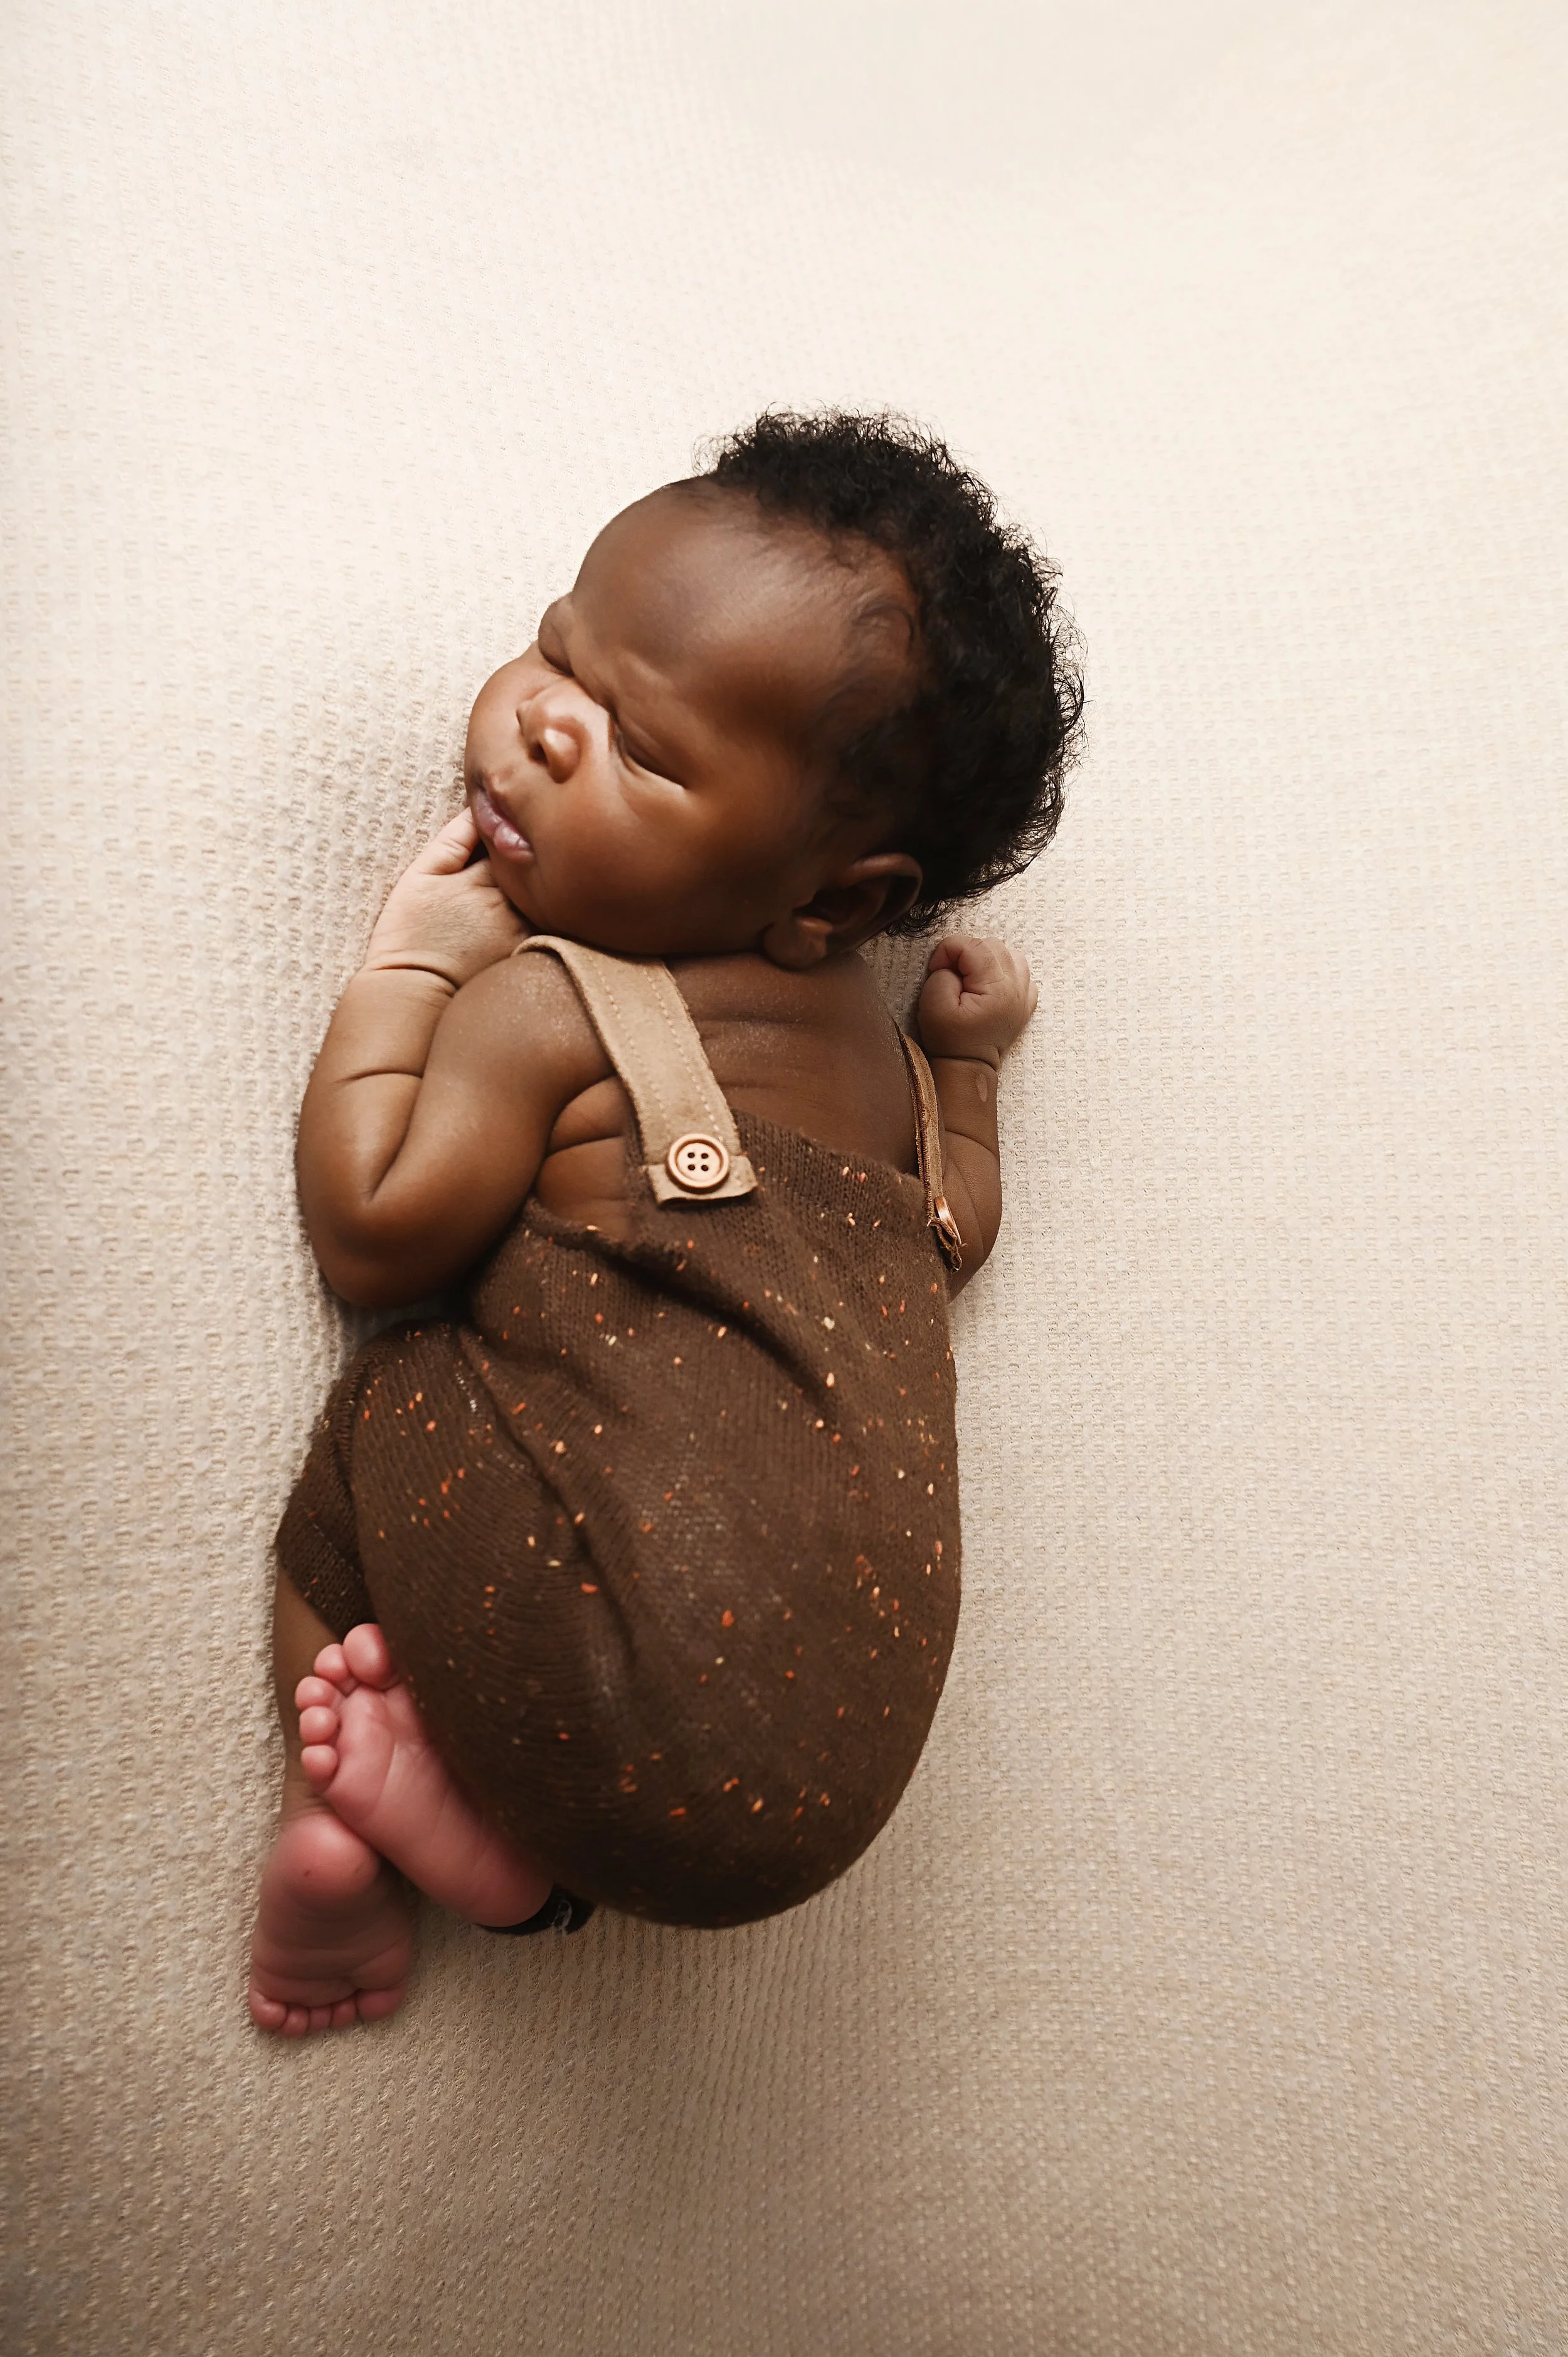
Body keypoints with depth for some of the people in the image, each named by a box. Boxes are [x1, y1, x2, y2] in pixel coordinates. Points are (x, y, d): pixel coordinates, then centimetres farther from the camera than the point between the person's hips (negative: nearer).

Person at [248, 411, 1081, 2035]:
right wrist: (965, 1062, 35)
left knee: (377, 1425, 16)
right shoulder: (857, 1029, 11)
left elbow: (375, 1240, -7)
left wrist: (401, 971, -1)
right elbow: (950, 1236, 23)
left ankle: (332, 1798, 11)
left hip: (646, 1680, -5)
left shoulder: (539, 1003, -11)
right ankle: (517, 1843, 9)